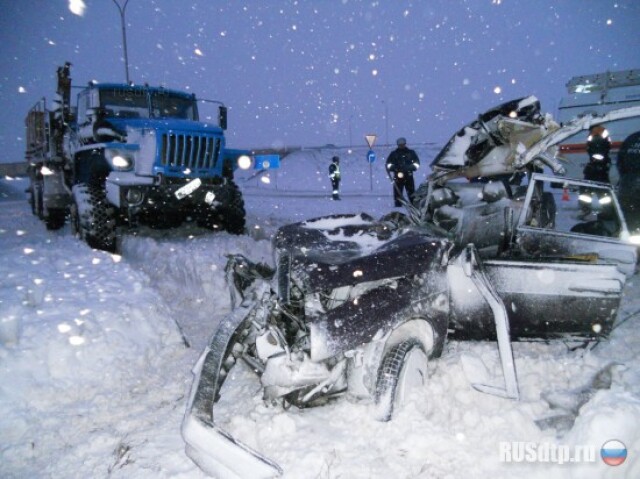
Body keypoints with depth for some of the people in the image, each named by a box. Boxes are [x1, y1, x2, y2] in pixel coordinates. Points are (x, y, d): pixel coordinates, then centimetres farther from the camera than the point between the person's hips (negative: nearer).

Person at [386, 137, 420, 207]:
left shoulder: (411, 152, 11)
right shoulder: (394, 153, 9)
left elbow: (417, 161, 13)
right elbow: (388, 163, 10)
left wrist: (414, 166, -6)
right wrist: (391, 167, -10)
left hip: (408, 175, 1)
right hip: (398, 176, 0)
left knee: (411, 191, 0)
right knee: (397, 191, -3)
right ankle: (398, 204, 3)